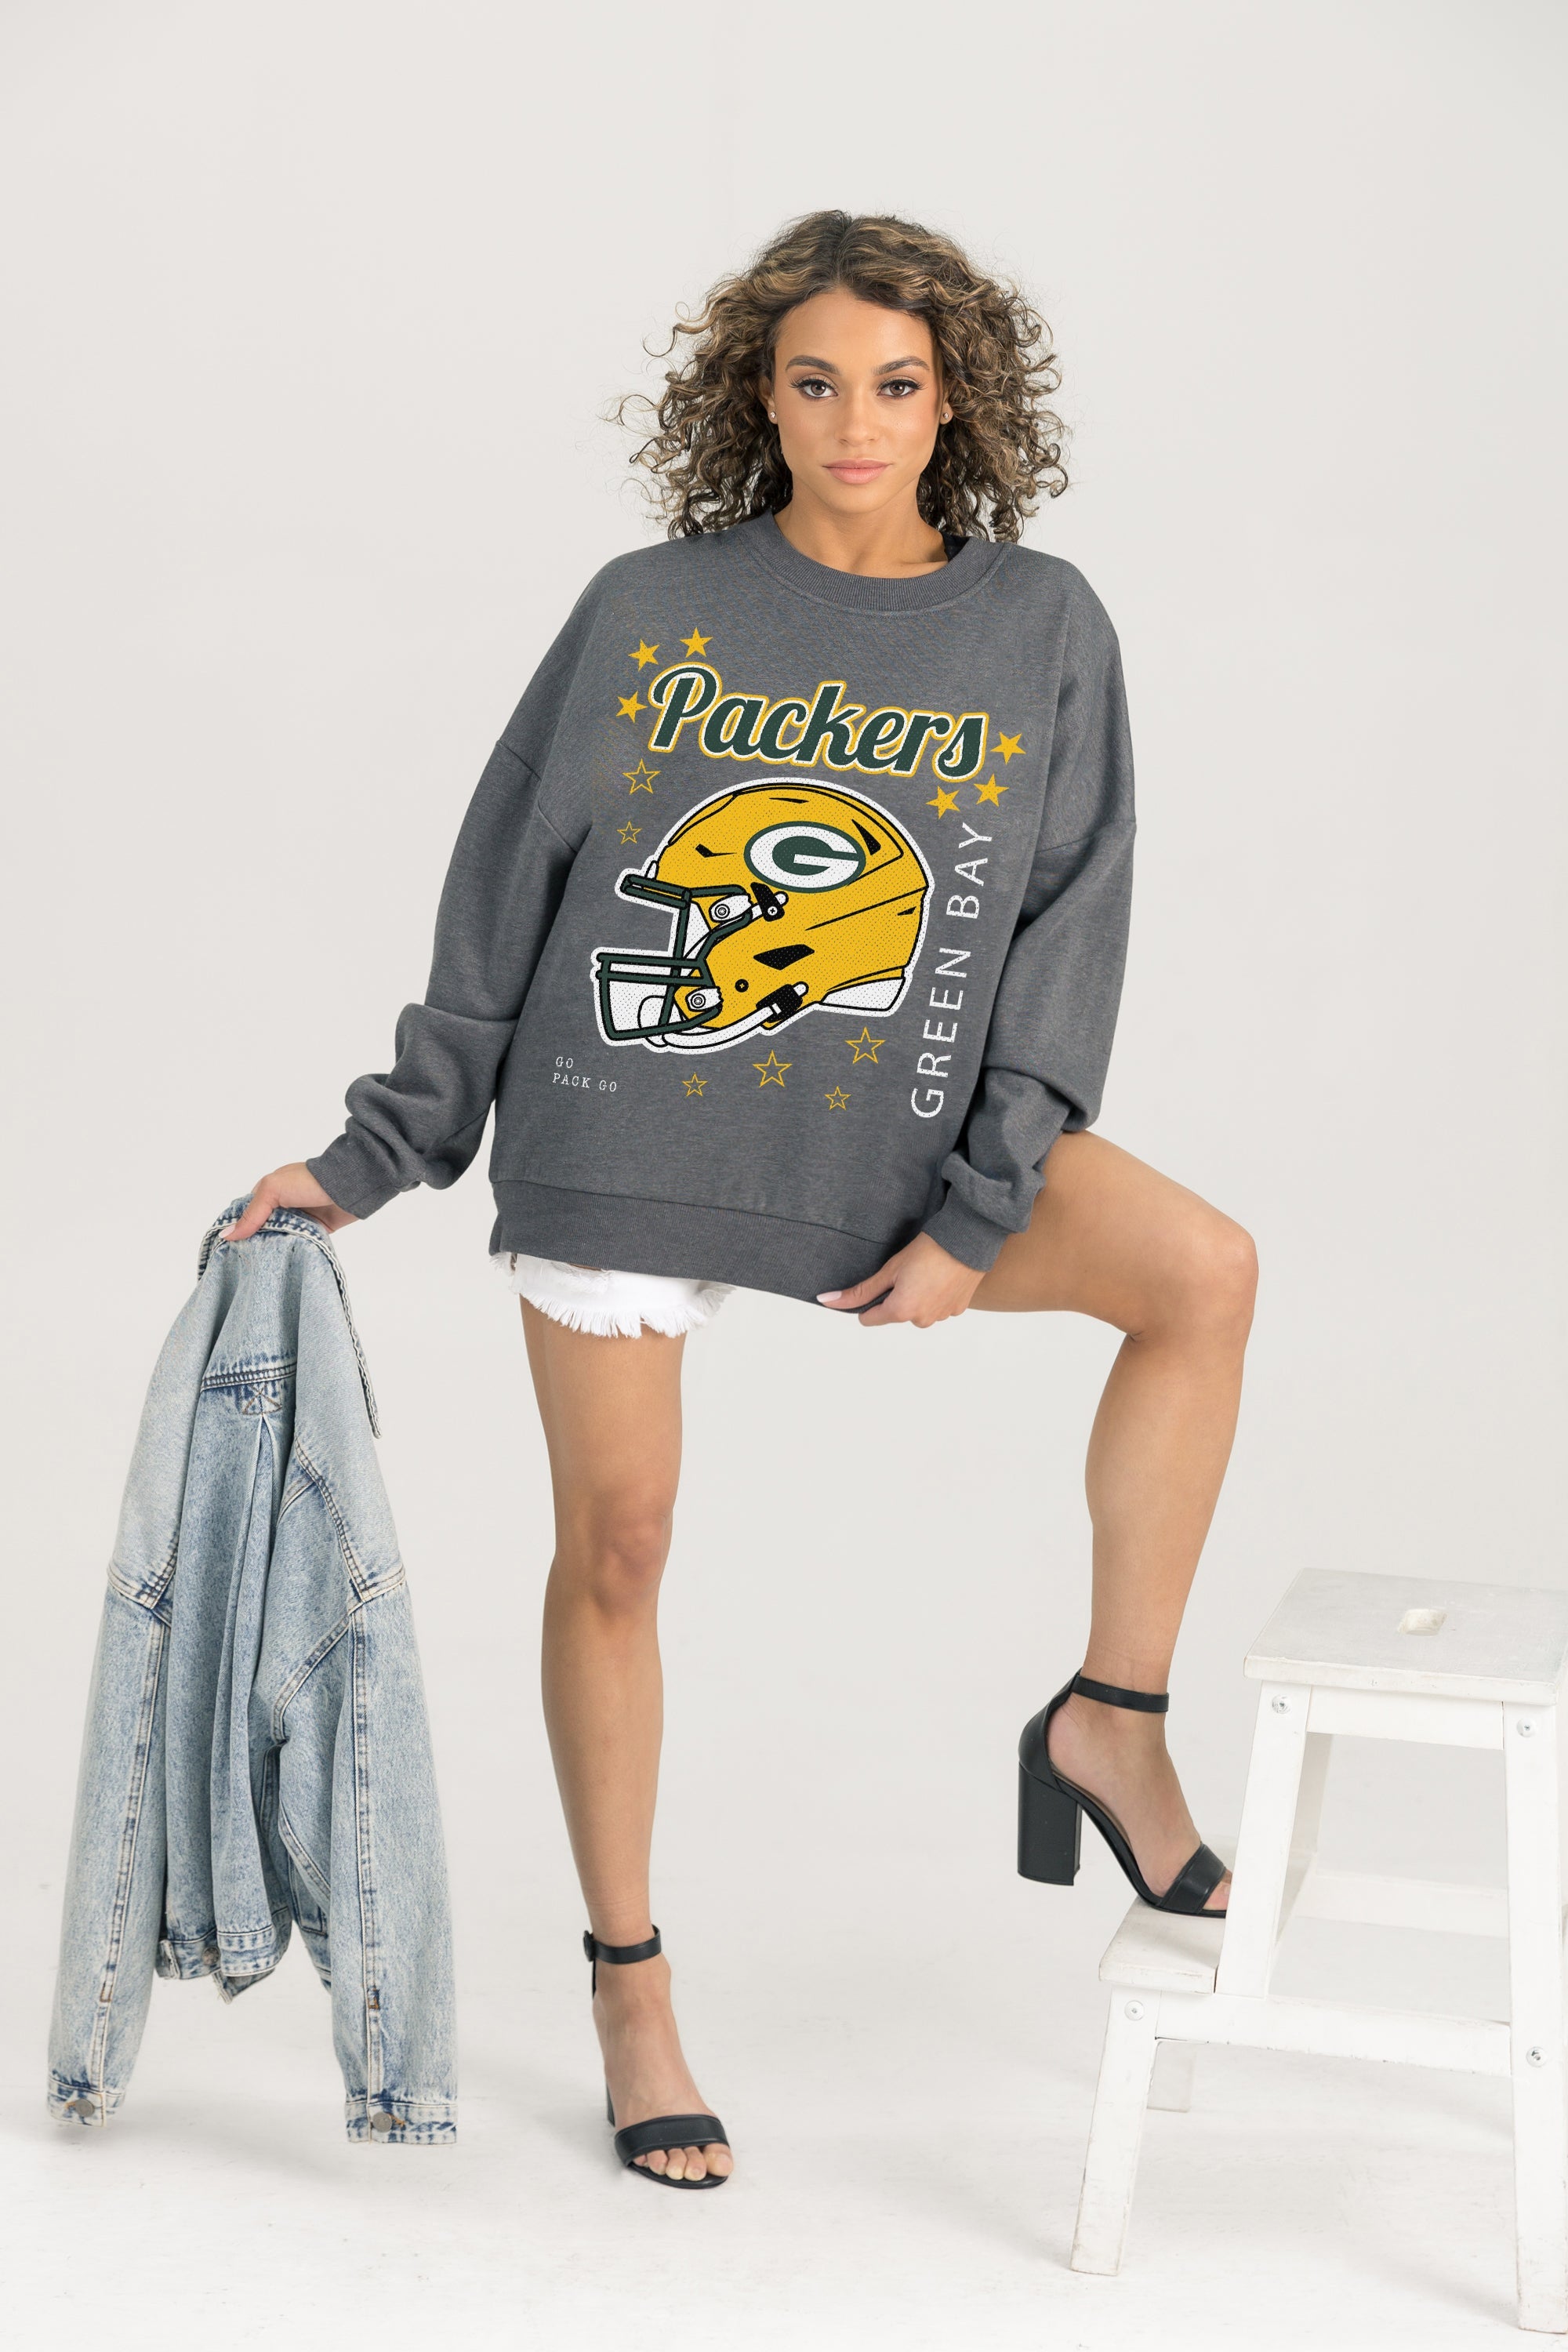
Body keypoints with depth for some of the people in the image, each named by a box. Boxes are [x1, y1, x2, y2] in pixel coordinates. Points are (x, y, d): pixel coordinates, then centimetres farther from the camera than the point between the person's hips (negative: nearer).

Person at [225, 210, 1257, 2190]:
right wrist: (377, 1154, 3)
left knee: (1203, 1272, -18)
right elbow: (504, 892, 3)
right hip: (619, 1138, -1)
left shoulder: (1044, 632, 1)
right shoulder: (649, 611, -2)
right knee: (616, 1547, 6)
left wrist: (977, 1219, -7)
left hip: (892, 1144, 1)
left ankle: (1112, 1722, -2)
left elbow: (1068, 939, 0)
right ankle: (630, 1987, 24)